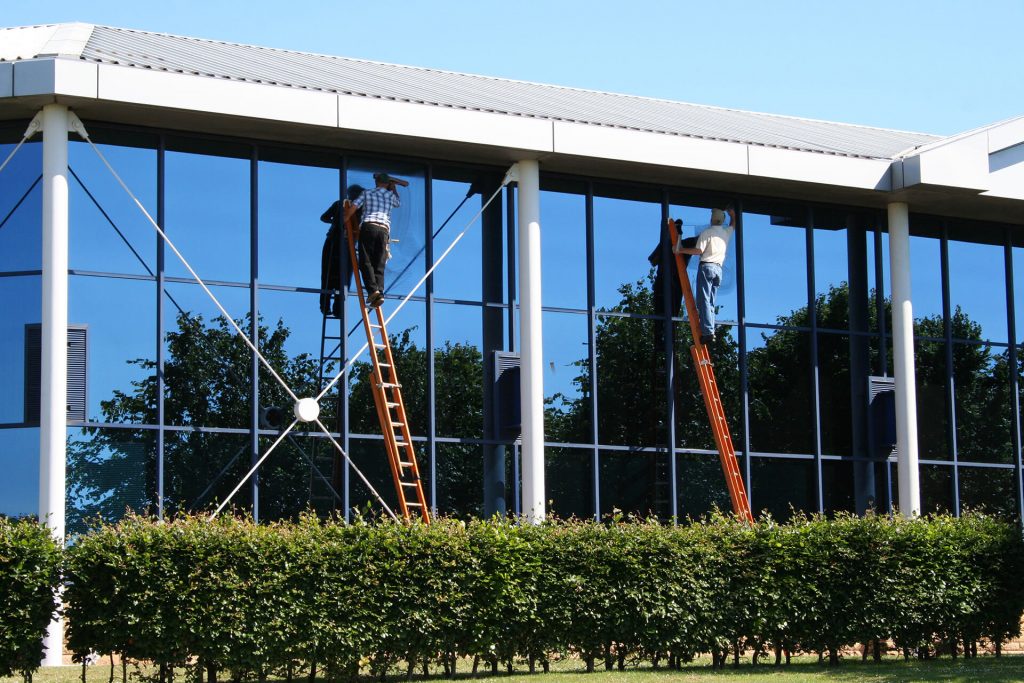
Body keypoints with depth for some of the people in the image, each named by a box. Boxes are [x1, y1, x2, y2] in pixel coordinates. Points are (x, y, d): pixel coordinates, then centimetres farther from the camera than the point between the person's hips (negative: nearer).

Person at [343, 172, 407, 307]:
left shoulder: (367, 193, 14)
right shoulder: (391, 195, 19)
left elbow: (352, 208, 5)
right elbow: (398, 204, 41)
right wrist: (393, 188, 50)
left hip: (368, 227, -2)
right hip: (384, 230, 2)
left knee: (365, 262, -4)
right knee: (379, 265, 1)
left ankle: (373, 289, -23)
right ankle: (380, 293, -16)